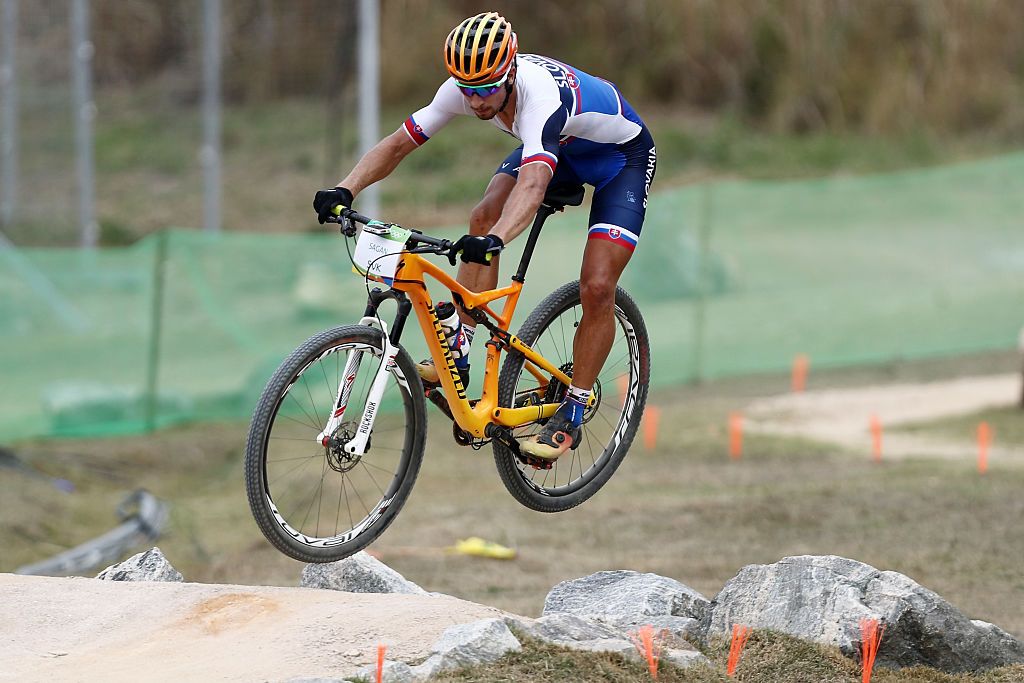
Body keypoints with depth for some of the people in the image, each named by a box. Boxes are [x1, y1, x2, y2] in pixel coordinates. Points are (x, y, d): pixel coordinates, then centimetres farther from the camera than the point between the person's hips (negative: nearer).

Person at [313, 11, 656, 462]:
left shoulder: (542, 94, -44)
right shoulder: (465, 88, -23)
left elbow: (532, 183, -58)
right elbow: (397, 144, -19)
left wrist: (496, 240, -75)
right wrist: (344, 191, -35)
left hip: (621, 154, -6)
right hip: (558, 149, 6)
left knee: (596, 288, -17)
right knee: (483, 217, -20)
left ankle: (572, 414, -3)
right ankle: (459, 354, -13)